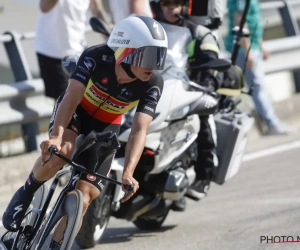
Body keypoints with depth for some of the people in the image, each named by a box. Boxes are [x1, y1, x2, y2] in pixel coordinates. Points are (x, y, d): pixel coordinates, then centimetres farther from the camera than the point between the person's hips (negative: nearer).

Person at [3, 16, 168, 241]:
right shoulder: (97, 58, -30)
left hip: (105, 127, 2)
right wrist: (56, 136, -53)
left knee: (82, 200, -12)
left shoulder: (153, 85, -26)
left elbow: (139, 131, -31)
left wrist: (128, 173, -46)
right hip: (76, 110, -2)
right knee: (61, 151, -36)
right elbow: (72, 97, -37)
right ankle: (26, 194, -8)